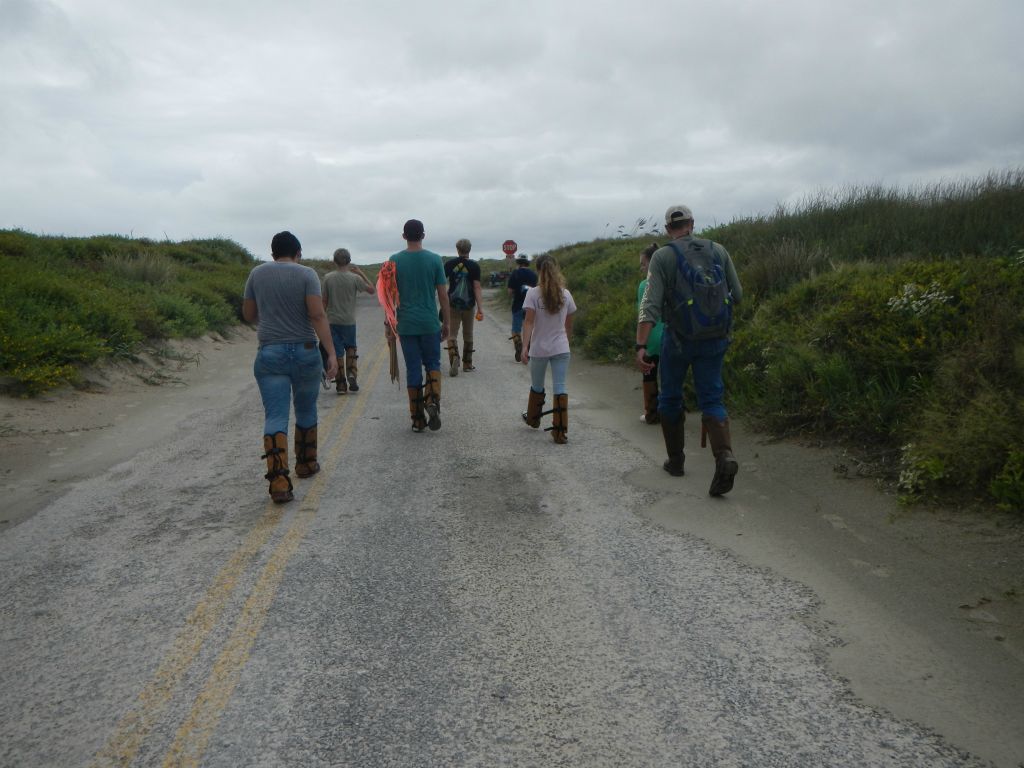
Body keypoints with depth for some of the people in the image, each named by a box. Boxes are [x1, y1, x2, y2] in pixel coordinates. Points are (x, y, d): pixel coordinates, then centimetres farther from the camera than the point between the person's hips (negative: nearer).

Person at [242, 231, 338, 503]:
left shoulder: (257, 274, 5)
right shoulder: (307, 274, -4)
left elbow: (248, 315, 11)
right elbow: (317, 315, -15)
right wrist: (331, 353, -17)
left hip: (269, 353, 1)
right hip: (305, 351, -1)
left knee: (275, 417, -4)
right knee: (306, 411, 18)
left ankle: (279, 482, -15)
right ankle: (306, 464, 34)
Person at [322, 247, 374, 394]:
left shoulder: (328, 278, -5)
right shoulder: (355, 278, -8)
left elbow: (324, 301, -1)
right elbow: (371, 290, 4)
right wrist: (361, 273, 8)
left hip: (332, 321, 0)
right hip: (349, 321, 0)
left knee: (337, 352, 5)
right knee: (351, 348, 19)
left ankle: (341, 384, 7)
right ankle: (352, 374, 1)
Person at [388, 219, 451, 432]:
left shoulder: (395, 261, -1)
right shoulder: (434, 259, -2)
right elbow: (443, 295, -1)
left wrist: (389, 324, 9)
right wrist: (447, 322, 8)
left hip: (406, 324, 1)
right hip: (430, 324, 0)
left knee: (413, 370, 6)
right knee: (433, 364, 15)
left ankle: (417, 419, 10)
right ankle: (433, 402, -11)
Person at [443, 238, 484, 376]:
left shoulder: (449, 264, 0)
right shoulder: (474, 266, -3)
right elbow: (476, 287, -9)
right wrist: (480, 308, -10)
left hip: (453, 304, 0)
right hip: (469, 305, 0)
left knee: (452, 334, 0)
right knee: (468, 335, 15)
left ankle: (454, 357, -25)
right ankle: (467, 363, 23)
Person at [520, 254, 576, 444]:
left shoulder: (533, 293, -8)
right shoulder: (565, 294, 1)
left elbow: (528, 322, -17)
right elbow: (569, 324, 9)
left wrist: (524, 347, -21)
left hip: (539, 349, -1)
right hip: (561, 349, 1)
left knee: (537, 386, 19)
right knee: (560, 388, -1)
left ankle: (533, 418, 41)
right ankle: (560, 431, -6)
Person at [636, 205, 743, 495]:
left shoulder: (663, 256, -6)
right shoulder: (718, 251, 3)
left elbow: (650, 304, -16)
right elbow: (737, 295, 6)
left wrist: (641, 346, -21)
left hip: (678, 339, -2)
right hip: (715, 339, 2)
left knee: (670, 398, 16)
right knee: (711, 399, 6)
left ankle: (675, 460, 25)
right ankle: (725, 455, -18)